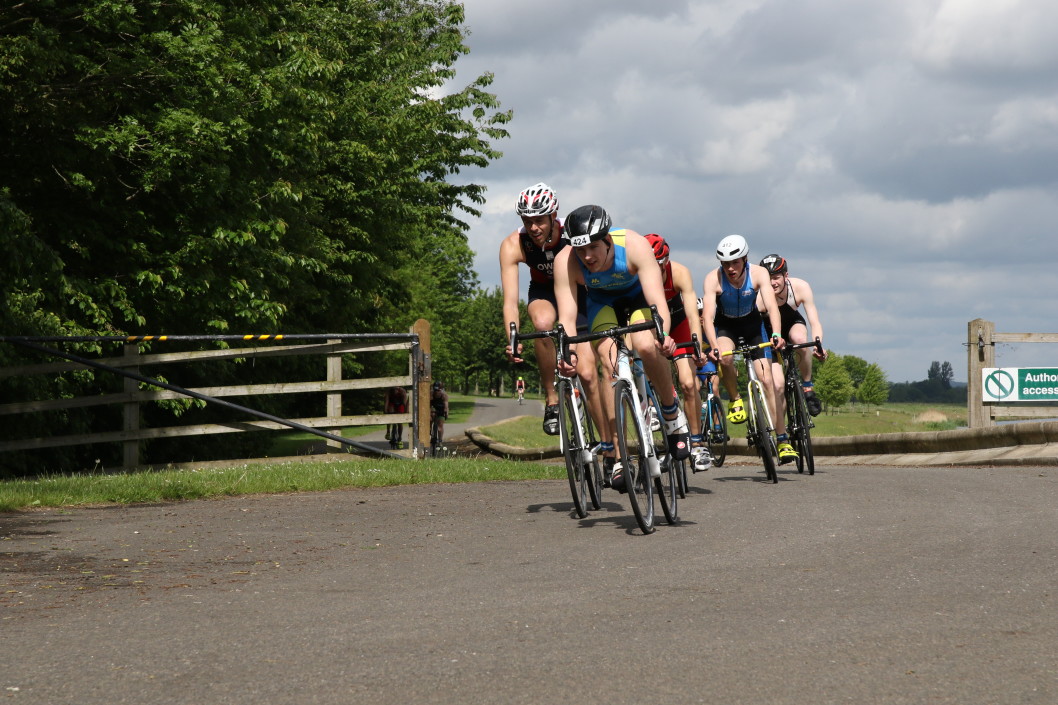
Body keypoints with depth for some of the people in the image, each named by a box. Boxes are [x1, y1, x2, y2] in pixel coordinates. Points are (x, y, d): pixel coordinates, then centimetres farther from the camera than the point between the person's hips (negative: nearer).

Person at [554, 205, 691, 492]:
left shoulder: (634, 245, -37)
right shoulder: (566, 262, -32)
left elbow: (657, 300, -42)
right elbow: (567, 316, -34)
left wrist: (663, 335, -61)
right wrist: (568, 351, -54)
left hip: (638, 295, -1)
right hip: (602, 302, 2)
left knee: (646, 347, -31)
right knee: (610, 365, -19)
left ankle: (672, 414, -4)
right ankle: (619, 457, -14)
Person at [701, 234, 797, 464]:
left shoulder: (758, 273, -25)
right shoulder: (714, 279, -27)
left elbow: (771, 306, -35)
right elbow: (707, 316, -35)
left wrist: (776, 334, -53)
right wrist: (713, 347, -52)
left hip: (752, 324, 1)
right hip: (725, 326, -1)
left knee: (767, 380, -10)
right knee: (725, 358, -35)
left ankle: (783, 441, -8)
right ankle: (735, 400, -6)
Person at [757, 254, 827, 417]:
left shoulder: (800, 287, -28)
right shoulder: (759, 297, -32)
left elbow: (815, 322, -29)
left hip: (793, 323, 1)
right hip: (769, 332, -1)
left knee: (800, 339, -38)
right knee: (778, 385, -17)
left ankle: (807, 387, -17)